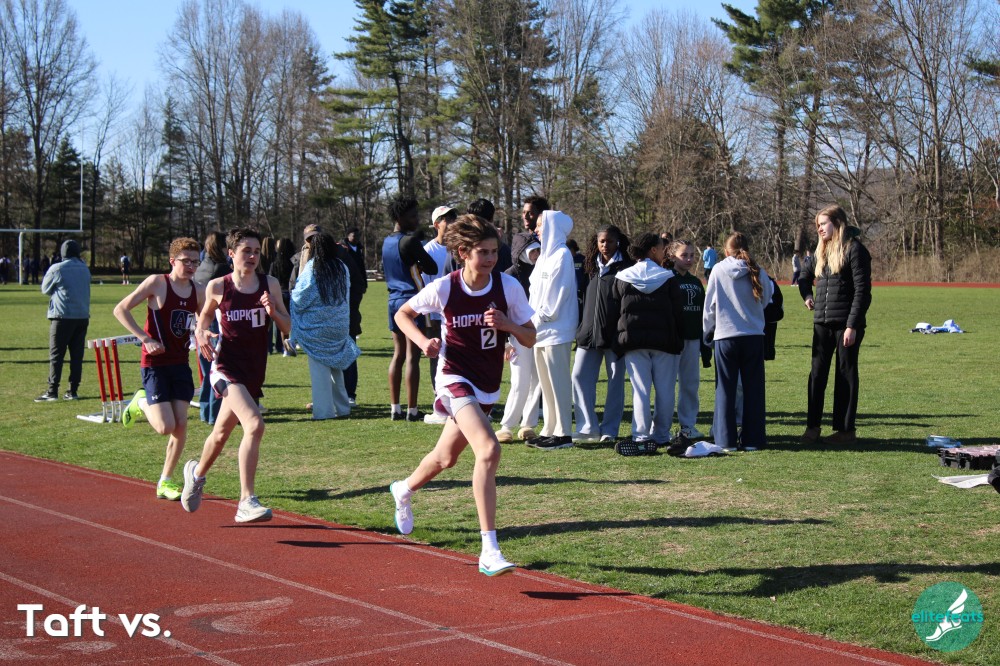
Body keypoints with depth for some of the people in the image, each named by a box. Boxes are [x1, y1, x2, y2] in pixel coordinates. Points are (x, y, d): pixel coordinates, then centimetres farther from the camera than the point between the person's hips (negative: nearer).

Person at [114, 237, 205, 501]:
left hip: (180, 363, 5)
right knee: (166, 427, -11)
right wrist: (145, 338, -17)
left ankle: (166, 482, 14)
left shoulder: (199, 291, 5)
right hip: (155, 363, -5)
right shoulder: (157, 283, -10)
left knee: (181, 425, 0)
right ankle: (141, 403, 21)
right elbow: (121, 309, -10)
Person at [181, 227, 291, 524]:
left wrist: (273, 311, -13)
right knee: (254, 425, -26)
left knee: (221, 433, 21)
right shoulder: (218, 287, -4)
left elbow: (288, 328, 6)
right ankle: (247, 502, -22)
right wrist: (201, 333, -6)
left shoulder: (270, 285, 2)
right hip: (227, 367, -5)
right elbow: (206, 315, 15)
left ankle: (197, 472, 51)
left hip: (254, 371, 5)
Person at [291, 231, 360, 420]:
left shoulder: (311, 268, -13)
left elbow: (299, 299, -8)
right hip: (339, 326, 5)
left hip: (316, 328, -5)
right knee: (336, 367, 16)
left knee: (320, 368, 0)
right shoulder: (342, 268, 3)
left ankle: (323, 410, 0)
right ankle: (342, 408, 20)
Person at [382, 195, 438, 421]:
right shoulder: (410, 240, -14)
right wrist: (420, 264, 8)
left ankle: (395, 408, 13)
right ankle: (412, 410, -3)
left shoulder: (387, 241, 12)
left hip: (394, 299, 8)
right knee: (412, 356, -5)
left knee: (398, 355, 12)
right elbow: (432, 268, -13)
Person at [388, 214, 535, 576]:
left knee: (446, 457, 21)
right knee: (489, 450, -27)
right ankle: (489, 551, -27)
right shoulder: (444, 288, -12)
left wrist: (507, 324, -21)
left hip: (487, 386, 5)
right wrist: (423, 341, -13)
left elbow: (530, 338, -2)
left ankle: (404, 490, 55)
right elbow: (402, 314, 5)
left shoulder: (508, 286, -7)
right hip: (455, 379, -5)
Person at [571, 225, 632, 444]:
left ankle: (609, 430, 11)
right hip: (589, 333, 5)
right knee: (580, 377, -3)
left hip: (615, 334, -5)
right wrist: (581, 327, 12)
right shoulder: (591, 267, 13)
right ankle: (588, 428, 2)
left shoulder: (625, 268, -2)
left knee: (616, 381, 3)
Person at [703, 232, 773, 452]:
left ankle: (726, 439, 4)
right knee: (753, 388, 7)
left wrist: (708, 330, 18)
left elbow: (710, 304, 3)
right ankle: (753, 439, 7)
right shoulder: (757, 272, -1)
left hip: (725, 336, -1)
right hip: (754, 336, 1)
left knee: (725, 389, 6)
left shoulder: (719, 271, -3)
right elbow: (766, 299, 12)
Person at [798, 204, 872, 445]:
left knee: (846, 375, 2)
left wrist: (852, 325, -17)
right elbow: (804, 276, 32)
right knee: (817, 374, 5)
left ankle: (846, 430, 8)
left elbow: (862, 290, -13)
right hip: (822, 323, 6)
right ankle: (812, 426, 11)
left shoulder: (854, 249, -8)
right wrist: (807, 296, 12)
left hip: (846, 323, -6)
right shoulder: (821, 251, 13)